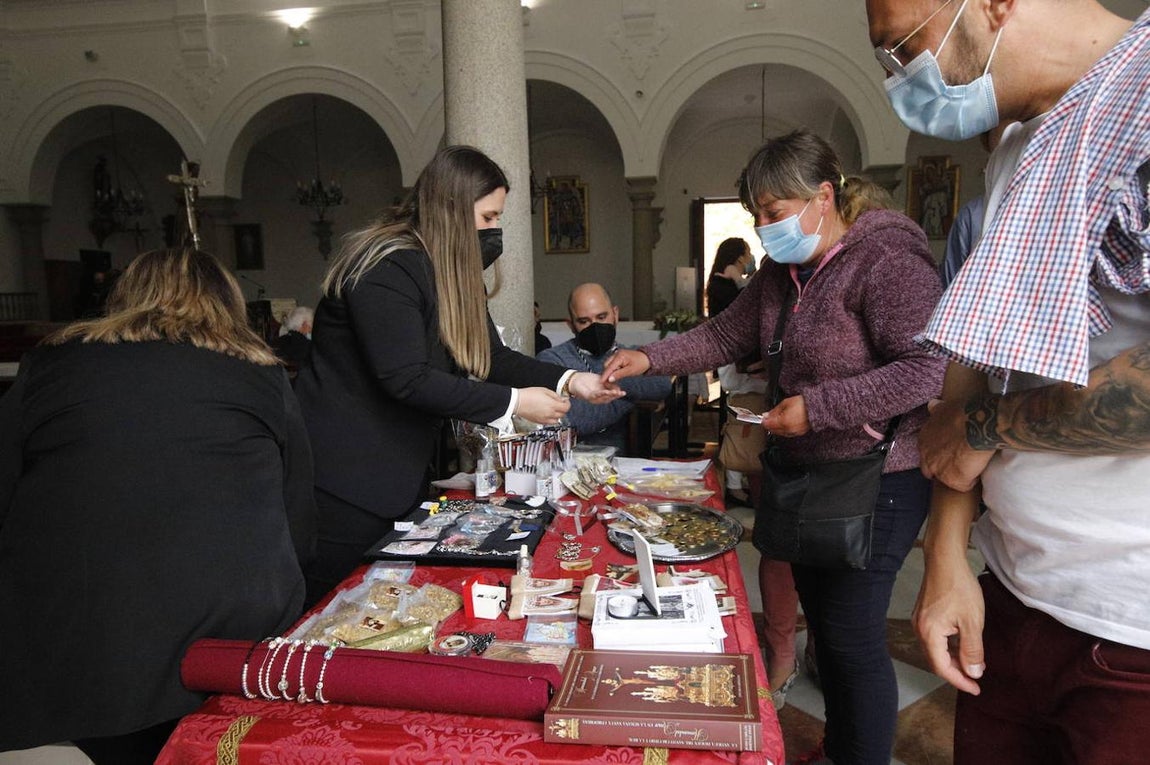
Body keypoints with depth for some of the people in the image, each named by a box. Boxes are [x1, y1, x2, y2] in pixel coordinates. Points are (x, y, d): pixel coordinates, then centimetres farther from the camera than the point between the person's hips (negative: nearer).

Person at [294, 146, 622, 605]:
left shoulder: (452, 272, 10)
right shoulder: (386, 267, -20)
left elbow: (489, 355, 8)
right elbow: (406, 379, -27)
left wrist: (567, 381, -6)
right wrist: (513, 402, -23)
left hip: (398, 477, 9)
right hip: (343, 478, -9)